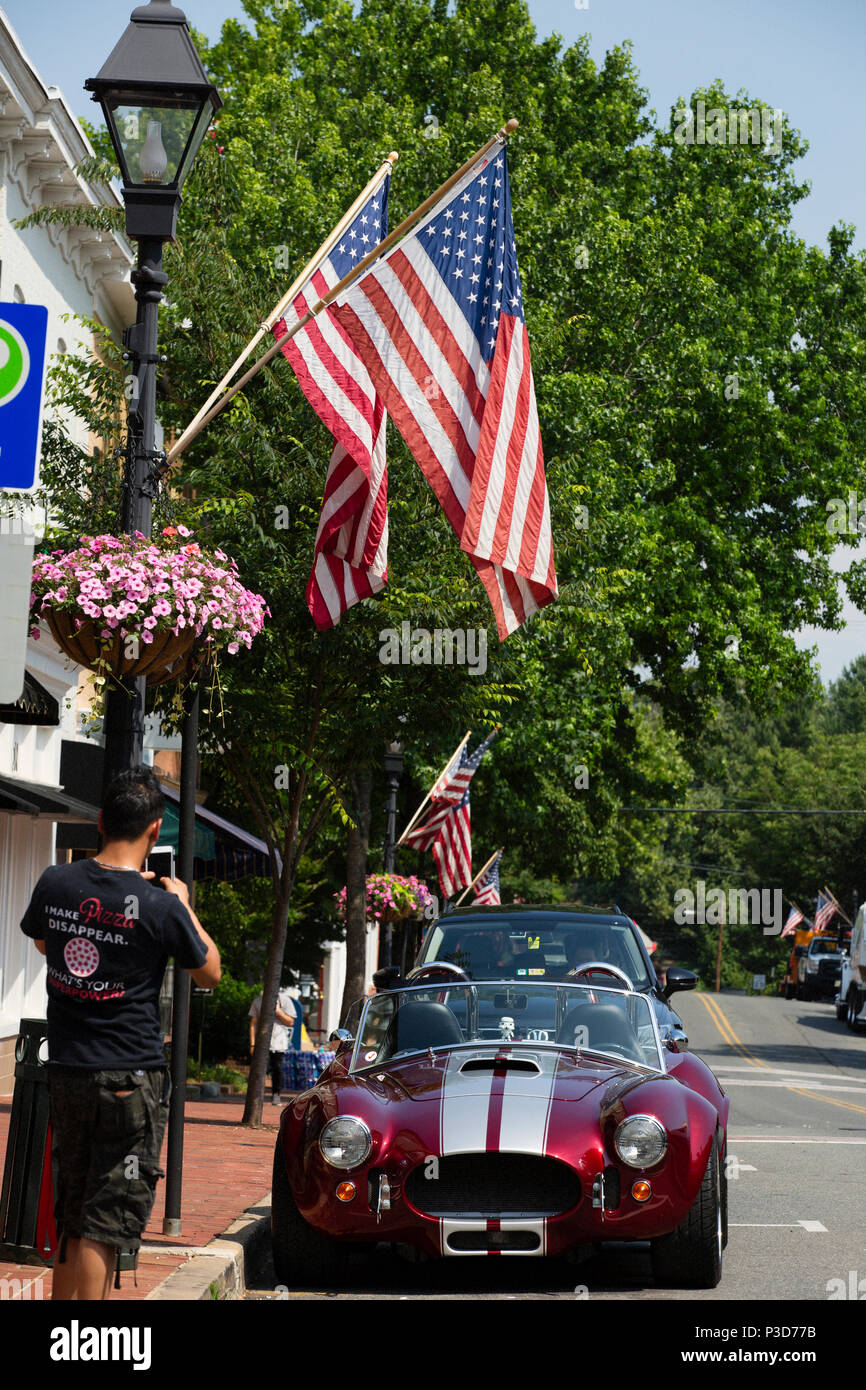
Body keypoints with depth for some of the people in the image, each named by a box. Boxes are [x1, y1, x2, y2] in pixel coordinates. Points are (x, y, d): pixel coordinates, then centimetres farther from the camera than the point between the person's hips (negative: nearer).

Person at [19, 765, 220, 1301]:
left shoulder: (56, 883, -2)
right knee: (106, 1222, -2)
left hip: (66, 1071, 5)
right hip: (132, 1076, -5)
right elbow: (210, 973, 2)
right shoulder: (160, 906, -14)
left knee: (71, 1219, 17)